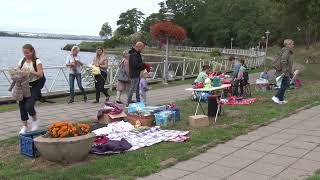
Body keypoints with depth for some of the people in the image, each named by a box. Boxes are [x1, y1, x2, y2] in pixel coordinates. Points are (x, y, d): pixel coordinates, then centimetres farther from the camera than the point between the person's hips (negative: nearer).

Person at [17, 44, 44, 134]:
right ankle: (24, 126, 15)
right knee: (22, 105, 2)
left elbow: (40, 74, -17)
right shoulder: (22, 61, 6)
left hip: (34, 86, -5)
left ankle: (35, 120, 15)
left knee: (29, 105, -16)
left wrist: (30, 71, -26)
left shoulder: (37, 61, -9)